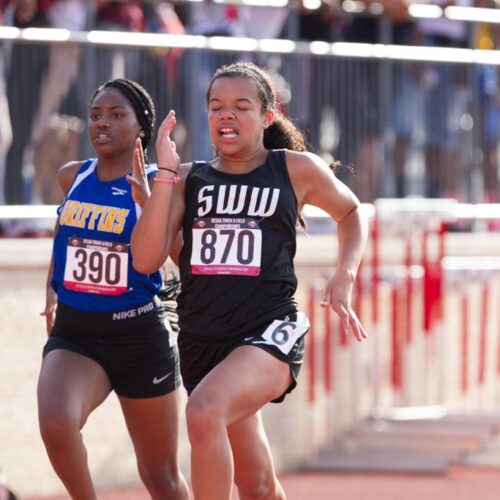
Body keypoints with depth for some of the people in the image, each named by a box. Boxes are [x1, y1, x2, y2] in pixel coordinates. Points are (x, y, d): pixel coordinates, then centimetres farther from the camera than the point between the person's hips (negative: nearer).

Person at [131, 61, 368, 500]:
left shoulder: (296, 170, 2)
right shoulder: (189, 180, 6)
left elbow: (351, 212, 21)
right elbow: (146, 260, -5)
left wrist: (344, 278, 5)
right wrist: (165, 174, -9)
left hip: (269, 332, -4)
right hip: (202, 342, 4)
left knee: (204, 412, -35)